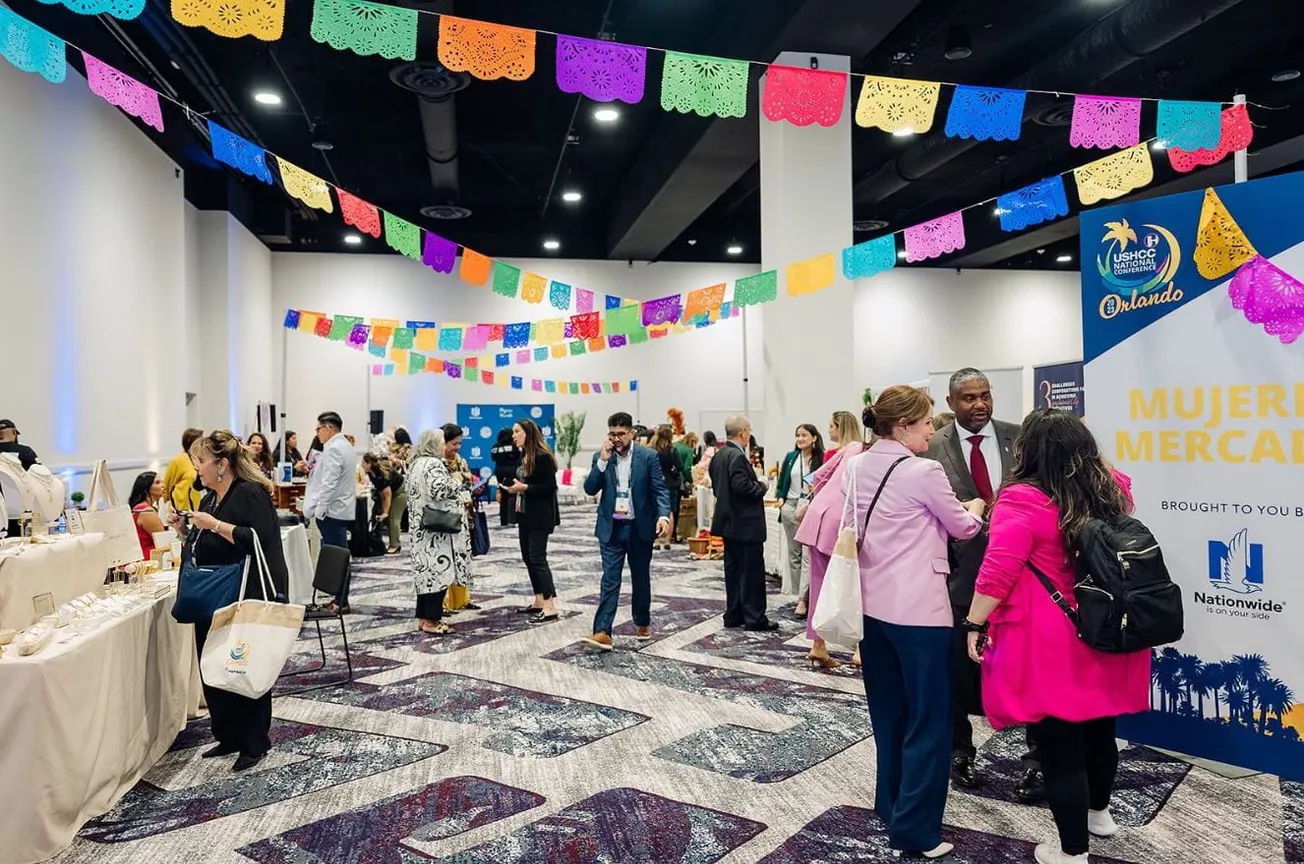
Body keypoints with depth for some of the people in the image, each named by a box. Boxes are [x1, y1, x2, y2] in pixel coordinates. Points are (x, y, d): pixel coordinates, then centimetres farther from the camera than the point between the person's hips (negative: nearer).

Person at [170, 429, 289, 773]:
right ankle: (228, 736, 27)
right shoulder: (210, 498, 13)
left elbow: (258, 541, -25)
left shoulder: (251, 494, -13)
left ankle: (254, 743, 15)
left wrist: (215, 524, -23)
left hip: (248, 599, -9)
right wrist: (185, 529, 6)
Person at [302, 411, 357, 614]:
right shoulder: (346, 446, 16)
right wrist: (315, 470, 18)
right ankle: (341, 599, 17)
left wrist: (319, 510, -18)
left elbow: (329, 483, -21)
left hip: (332, 511, -10)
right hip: (343, 509, 10)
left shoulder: (333, 449, -15)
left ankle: (341, 602, -3)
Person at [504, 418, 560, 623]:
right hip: (525, 514, 9)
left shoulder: (542, 457, -15)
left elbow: (550, 486, -19)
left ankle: (550, 607, -8)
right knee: (528, 558, 12)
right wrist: (515, 488, 2)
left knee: (537, 559, -10)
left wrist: (524, 487, -20)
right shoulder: (523, 455, 10)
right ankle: (539, 601, 22)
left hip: (540, 516, -9)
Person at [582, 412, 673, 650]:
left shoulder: (649, 456, -5)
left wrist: (663, 516, -26)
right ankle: (602, 631, -12)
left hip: (640, 528, 0)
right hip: (611, 528, 1)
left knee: (641, 578, 14)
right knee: (609, 580, -6)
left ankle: (643, 623, 32)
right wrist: (603, 460, -15)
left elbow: (660, 489, -9)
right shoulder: (600, 457, 2)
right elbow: (590, 489, -5)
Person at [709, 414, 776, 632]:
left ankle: (733, 615, 20)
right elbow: (742, 486, -27)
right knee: (752, 571, -1)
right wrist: (762, 487, -10)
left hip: (729, 521, 10)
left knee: (733, 569, 14)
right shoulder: (737, 456, -19)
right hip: (745, 523, -10)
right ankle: (754, 618, 5)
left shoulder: (719, 455, 11)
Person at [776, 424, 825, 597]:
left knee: (808, 552, -10)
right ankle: (794, 590, 22)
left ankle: (805, 595, -8)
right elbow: (782, 482, 16)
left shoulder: (821, 458, -4)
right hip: (790, 507, 5)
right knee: (793, 552, 12)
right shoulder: (790, 457, 10)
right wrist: (780, 498, 1)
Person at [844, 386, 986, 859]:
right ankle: (914, 830, 8)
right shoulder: (924, 472, -15)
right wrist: (974, 508, 20)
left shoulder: (857, 468, 5)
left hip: (873, 603, 8)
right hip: (917, 608, -8)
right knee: (928, 719, 3)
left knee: (889, 713, 19)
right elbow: (962, 527, 0)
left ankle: (892, 808, 33)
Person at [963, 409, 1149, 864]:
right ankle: (1099, 812, 46)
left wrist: (975, 624, -13)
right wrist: (1084, 449, 26)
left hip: (1049, 646, -8)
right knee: (1099, 729, 25)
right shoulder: (1112, 490, 1)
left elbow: (997, 572, -23)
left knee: (1060, 746, 3)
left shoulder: (1024, 501, -19)